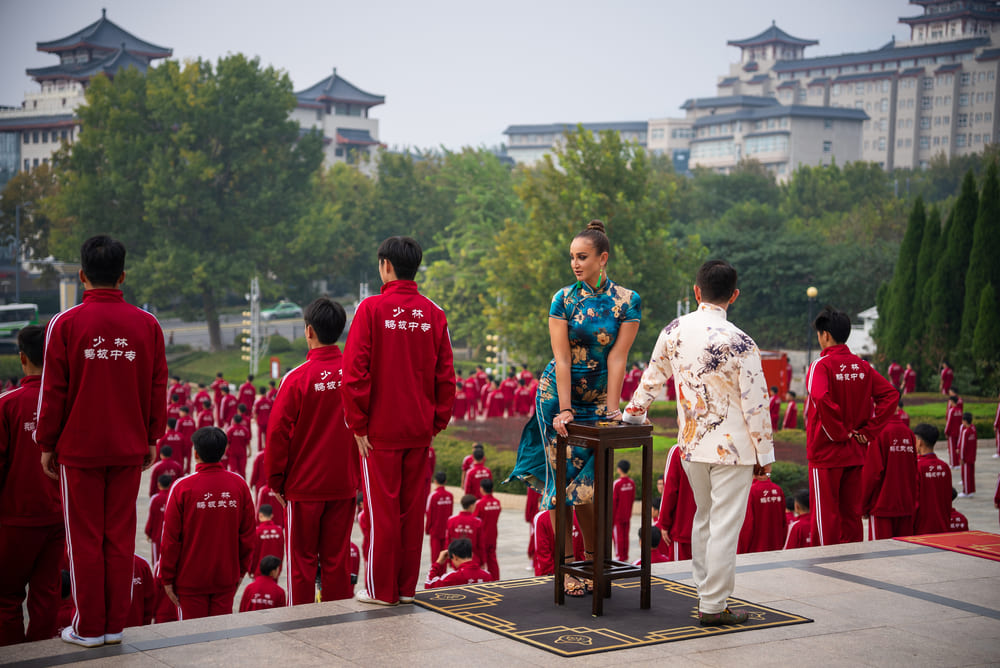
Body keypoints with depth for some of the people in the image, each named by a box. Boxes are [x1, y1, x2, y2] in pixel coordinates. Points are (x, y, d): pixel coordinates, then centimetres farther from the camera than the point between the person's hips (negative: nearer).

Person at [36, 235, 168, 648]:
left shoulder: (65, 324, -7)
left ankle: (88, 628, 11)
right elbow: (157, 388, 5)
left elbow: (53, 390, -4)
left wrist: (46, 444, 6)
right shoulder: (147, 324, 0)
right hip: (129, 448, 2)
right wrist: (151, 439, 16)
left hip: (79, 448, -2)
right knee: (120, 537, 9)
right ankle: (116, 624, 13)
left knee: (85, 539, 5)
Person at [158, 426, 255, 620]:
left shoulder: (183, 487, -11)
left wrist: (167, 578, 2)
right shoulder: (239, 484, -2)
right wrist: (241, 570, 15)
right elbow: (248, 533, 4)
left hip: (191, 579, -3)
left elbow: (171, 537, -7)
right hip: (226, 577, 3)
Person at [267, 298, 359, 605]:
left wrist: (276, 482, 2)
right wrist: (360, 476, 14)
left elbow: (277, 433, -10)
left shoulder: (297, 378, -13)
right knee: (338, 559, 11)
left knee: (302, 560, 7)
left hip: (305, 485, -3)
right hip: (345, 484, 3)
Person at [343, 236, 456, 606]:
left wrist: (357, 424, -6)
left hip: (381, 429, -4)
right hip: (420, 429, 4)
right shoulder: (434, 313, 3)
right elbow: (446, 375, 4)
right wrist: (437, 423, 11)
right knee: (413, 507, 10)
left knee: (383, 508, 3)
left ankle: (381, 589, 10)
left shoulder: (371, 308, -9)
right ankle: (407, 587, 17)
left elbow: (355, 371, -12)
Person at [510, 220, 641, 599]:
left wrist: (611, 410, -13)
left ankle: (594, 558, 18)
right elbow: (562, 358, -10)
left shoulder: (627, 302, -5)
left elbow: (616, 358, -10)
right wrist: (564, 409, -16)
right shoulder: (563, 299, -5)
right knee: (562, 478, 0)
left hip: (597, 399, 0)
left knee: (586, 479, 0)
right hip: (557, 395, 0)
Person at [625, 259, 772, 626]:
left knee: (704, 517, 21)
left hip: (690, 444, 6)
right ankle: (713, 606, 3)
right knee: (725, 524, 0)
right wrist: (764, 453, -4)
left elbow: (652, 376, 12)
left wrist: (633, 413, 30)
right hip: (731, 447, -6)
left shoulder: (674, 331, -1)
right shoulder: (738, 342, -17)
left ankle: (705, 591, 29)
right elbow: (755, 403, -13)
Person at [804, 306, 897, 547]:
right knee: (852, 513, 13)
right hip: (855, 453, 6)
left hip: (826, 452, -6)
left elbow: (821, 398, -30)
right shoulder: (861, 365, 6)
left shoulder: (821, 365, -13)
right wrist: (869, 430, 1)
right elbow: (890, 394, 4)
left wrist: (838, 432, -18)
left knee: (825, 515, 2)